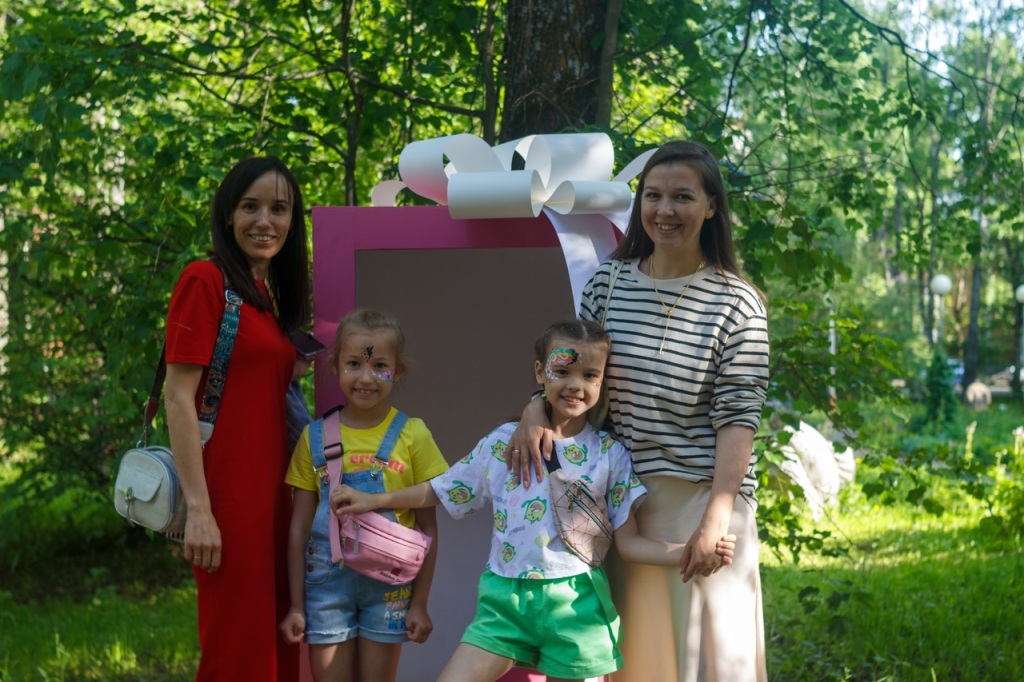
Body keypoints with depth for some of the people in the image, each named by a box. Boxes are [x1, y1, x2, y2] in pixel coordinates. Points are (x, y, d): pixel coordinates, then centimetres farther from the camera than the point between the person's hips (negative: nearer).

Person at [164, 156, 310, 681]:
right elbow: (179, 397, -13)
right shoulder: (205, 279, -7)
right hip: (227, 494, -8)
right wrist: (198, 509, -18)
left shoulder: (270, 294, 17)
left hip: (270, 490, 8)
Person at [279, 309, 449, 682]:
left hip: (388, 584, -1)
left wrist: (420, 603, -1)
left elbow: (428, 528, 1)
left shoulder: (412, 435, -2)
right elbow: (299, 528, 5)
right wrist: (296, 605, 3)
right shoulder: (315, 437, 2)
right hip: (327, 581, 1)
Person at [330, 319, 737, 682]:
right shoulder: (503, 442, 4)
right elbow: (440, 492, 14)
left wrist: (691, 552, -14)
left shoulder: (610, 455, 2)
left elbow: (628, 542, 1)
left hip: (574, 604, -1)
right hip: (505, 598, 1)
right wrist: (372, 501, 10)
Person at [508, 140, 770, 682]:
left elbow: (738, 418, -10)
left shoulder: (736, 304, -7)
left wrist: (716, 518, -17)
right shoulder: (608, 282, 5)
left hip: (702, 495, -3)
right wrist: (535, 410, -9)